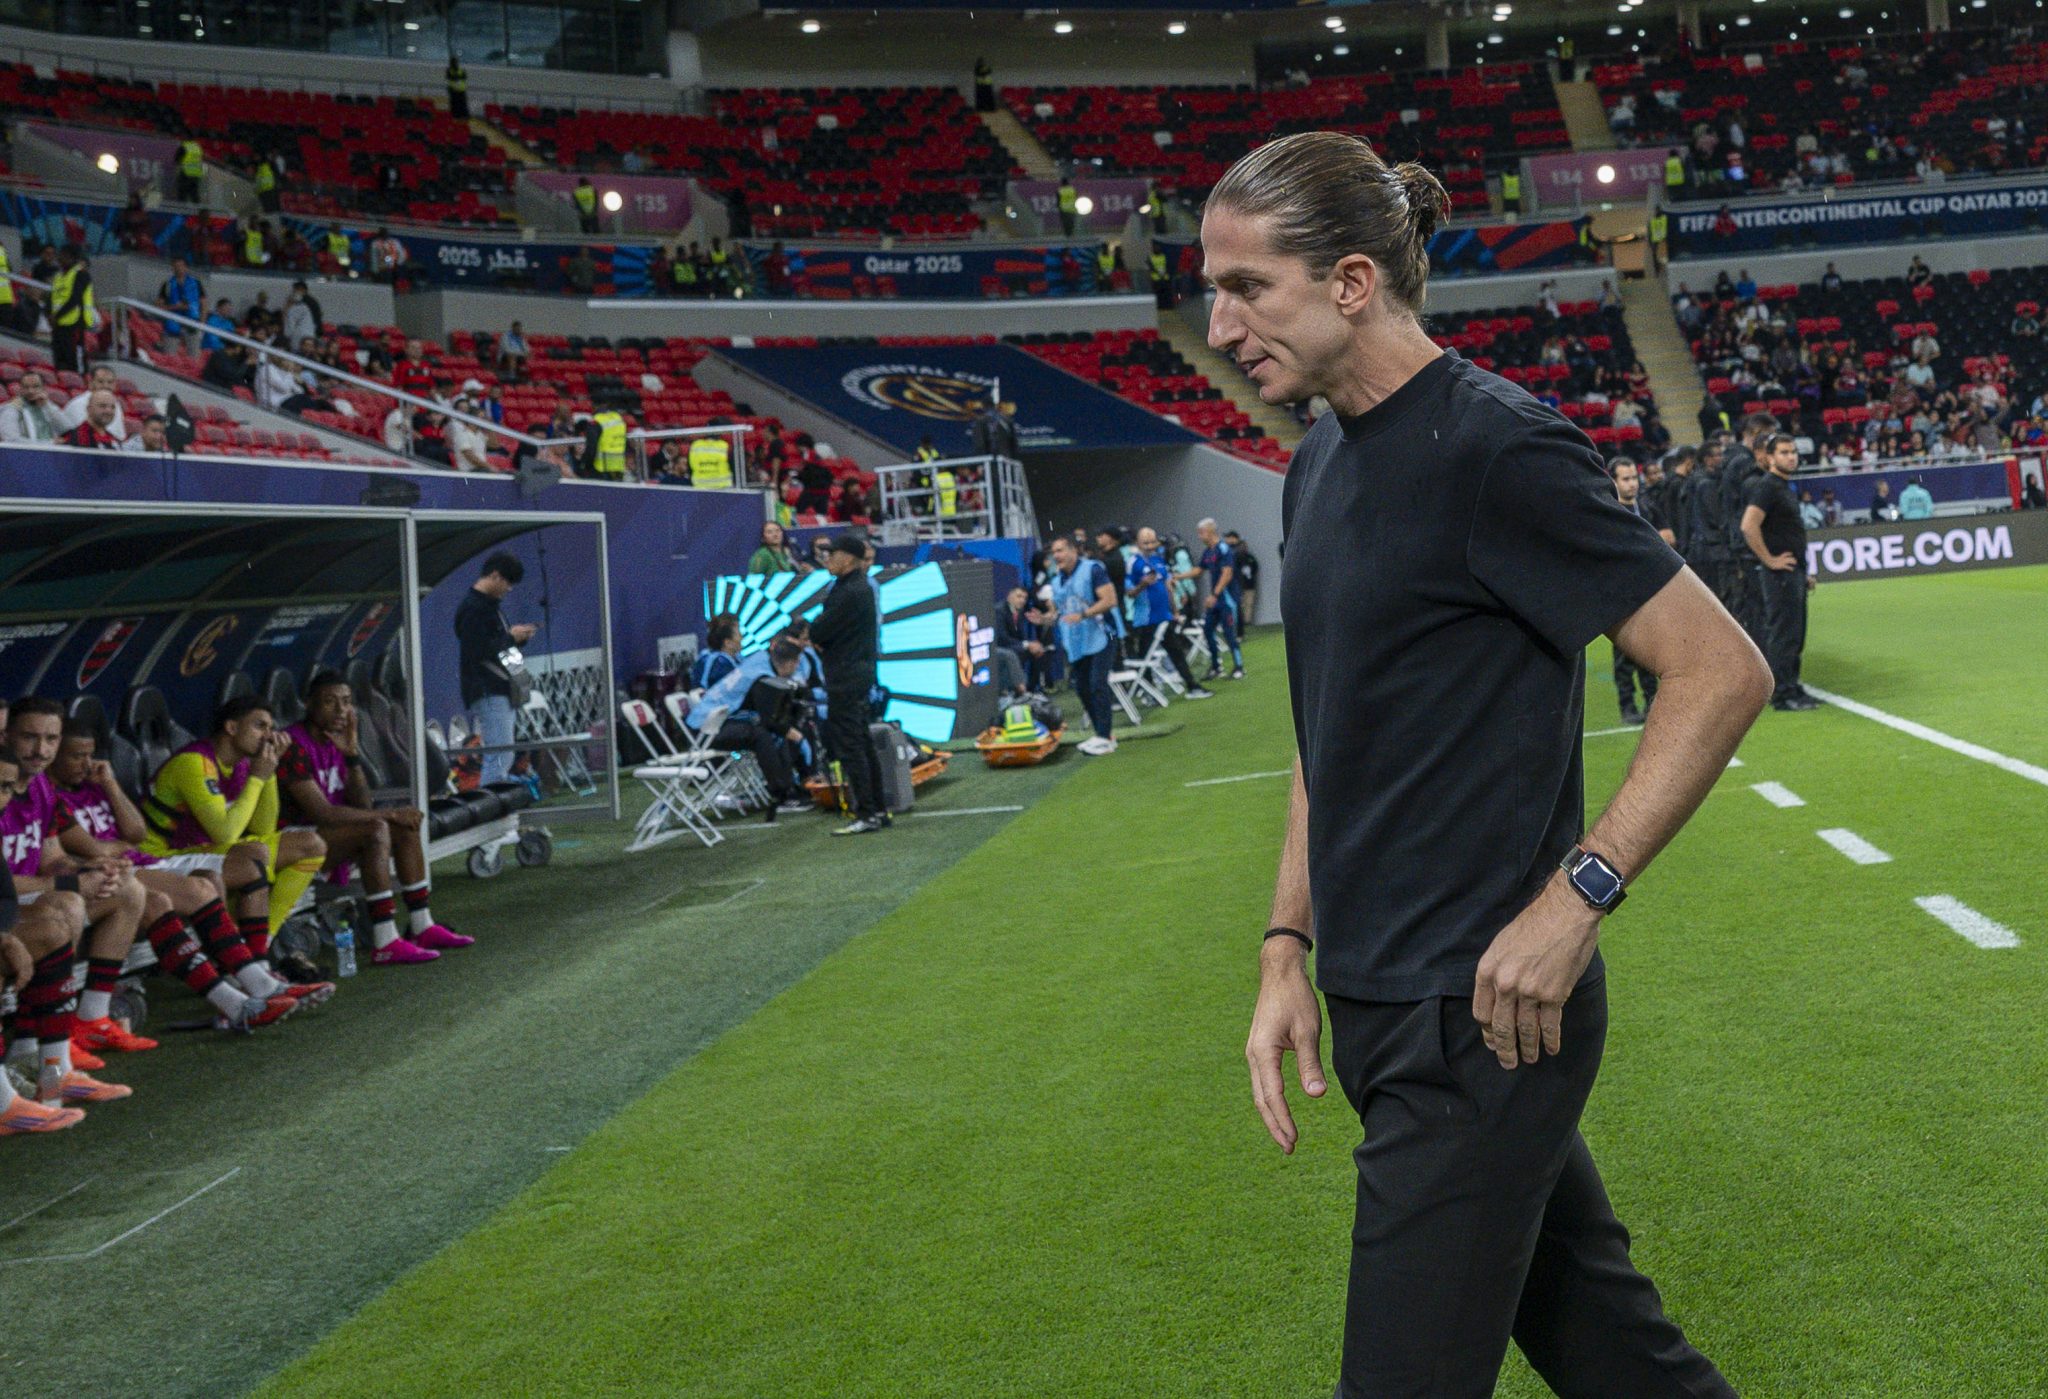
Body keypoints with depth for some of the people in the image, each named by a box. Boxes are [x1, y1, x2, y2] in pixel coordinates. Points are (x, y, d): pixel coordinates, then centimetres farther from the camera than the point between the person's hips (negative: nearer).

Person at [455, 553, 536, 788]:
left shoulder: (491, 605, 20)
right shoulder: (472, 608, -12)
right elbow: (476, 651, -22)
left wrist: (519, 638, 7)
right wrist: (510, 637, -13)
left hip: (500, 690, 10)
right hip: (487, 693, -10)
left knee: (504, 758, 11)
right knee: (499, 757, -14)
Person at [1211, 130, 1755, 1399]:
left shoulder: (1493, 449, -15)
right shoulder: (1321, 464, 11)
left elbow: (1723, 671, -16)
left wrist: (1575, 895, -20)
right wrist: (1289, 947, 11)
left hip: (1484, 1010, -8)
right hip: (1383, 1006, 8)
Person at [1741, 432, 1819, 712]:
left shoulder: (1785, 487, 18)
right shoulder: (1766, 486, -13)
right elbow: (1749, 526, -26)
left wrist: (1803, 572, 22)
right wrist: (1769, 560, -20)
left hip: (1794, 573, 10)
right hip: (1780, 573, -10)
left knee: (1795, 635, 13)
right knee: (1784, 634, -7)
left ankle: (1792, 688, 20)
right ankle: (1781, 694, -4)